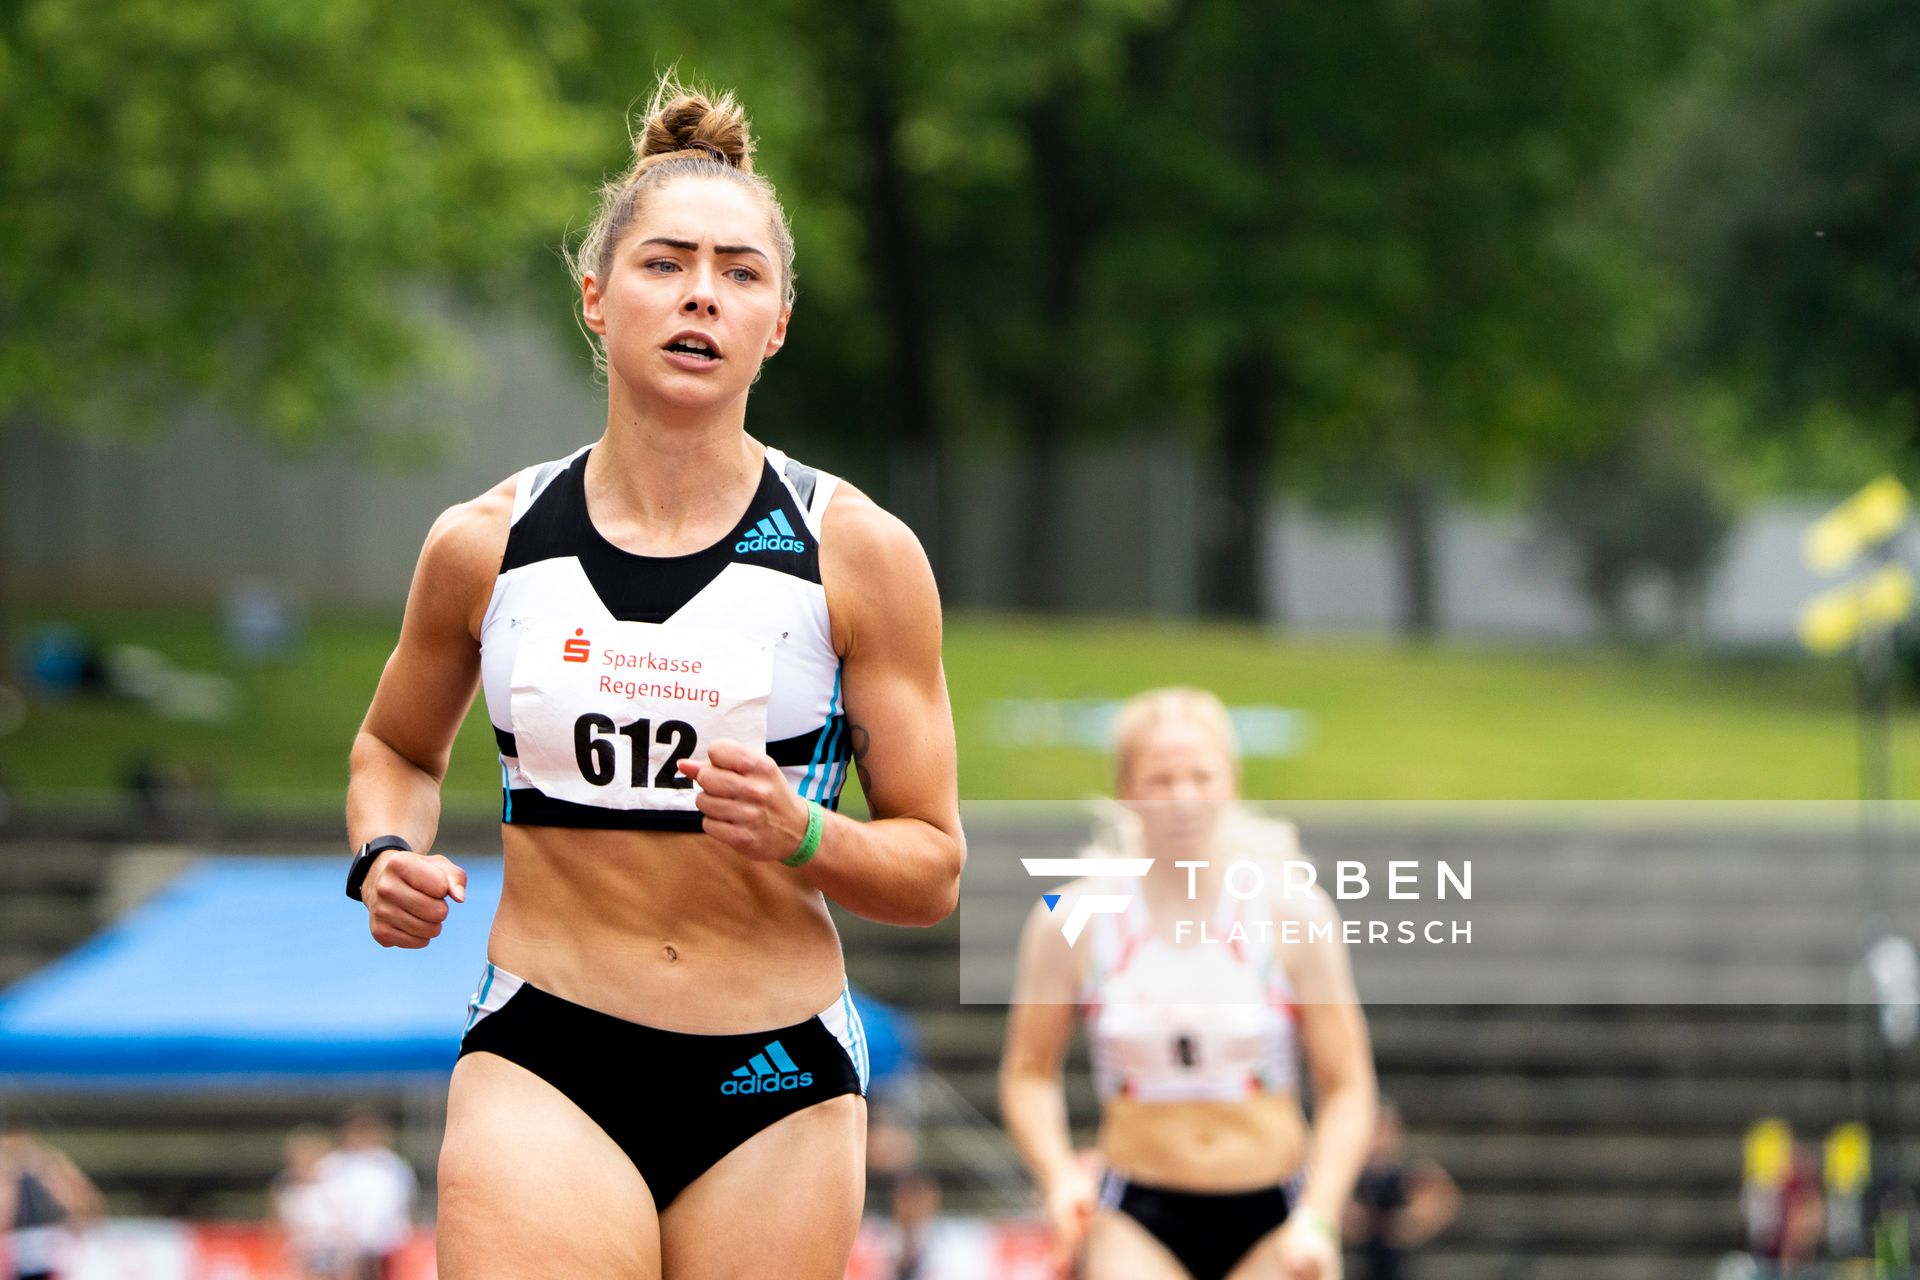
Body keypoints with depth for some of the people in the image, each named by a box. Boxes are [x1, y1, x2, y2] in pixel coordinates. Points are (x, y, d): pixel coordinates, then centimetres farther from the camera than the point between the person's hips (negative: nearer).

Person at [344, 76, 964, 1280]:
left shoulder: (861, 555, -2)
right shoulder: (487, 545, 2)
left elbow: (933, 868, 0)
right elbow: (399, 745, 22)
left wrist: (802, 837, -20)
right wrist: (386, 854, 1)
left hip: (778, 1086, 0)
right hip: (544, 1070, 0)